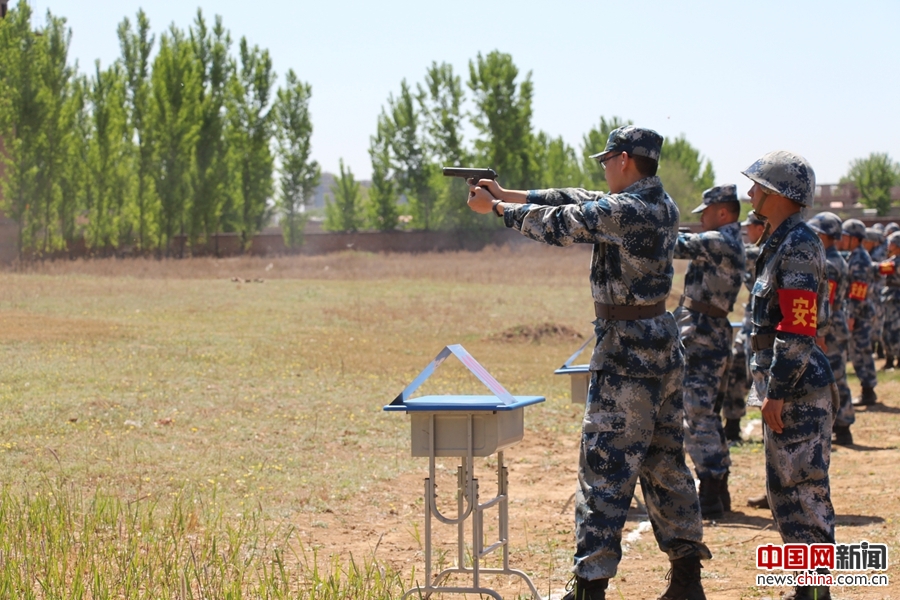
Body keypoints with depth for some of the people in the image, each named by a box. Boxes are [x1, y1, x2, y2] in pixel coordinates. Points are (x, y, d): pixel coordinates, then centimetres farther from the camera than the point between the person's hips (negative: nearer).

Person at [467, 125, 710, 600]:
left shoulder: (624, 210, -17)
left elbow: (556, 224, -9)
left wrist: (493, 207, 7)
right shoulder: (661, 205, 10)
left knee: (605, 469, -5)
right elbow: (574, 201, 14)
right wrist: (503, 193, 15)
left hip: (626, 352, -9)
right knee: (665, 464, 14)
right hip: (665, 346, 9)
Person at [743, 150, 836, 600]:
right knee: (783, 490, 14)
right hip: (785, 387, 11)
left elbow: (797, 330, -21)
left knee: (803, 490, -8)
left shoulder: (798, 245, -15)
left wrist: (778, 391, -22)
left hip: (799, 391, -11)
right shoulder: (779, 244, 16)